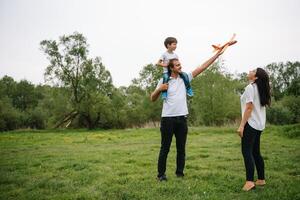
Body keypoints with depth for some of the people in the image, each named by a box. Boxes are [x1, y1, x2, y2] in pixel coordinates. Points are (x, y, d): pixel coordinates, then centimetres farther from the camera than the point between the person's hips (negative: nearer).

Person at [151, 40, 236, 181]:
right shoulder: (163, 81, -2)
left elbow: (202, 68, 5)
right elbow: (152, 99, 3)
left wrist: (217, 54, 3)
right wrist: (159, 89, -17)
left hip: (182, 118, 4)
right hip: (168, 118, -4)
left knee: (181, 147, 10)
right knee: (165, 148, 2)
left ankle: (180, 172, 21)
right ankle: (161, 174, 11)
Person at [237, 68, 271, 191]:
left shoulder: (250, 87, -10)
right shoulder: (260, 89, 16)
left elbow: (249, 108, -18)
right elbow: (257, 107, 15)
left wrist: (241, 125, -19)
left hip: (251, 124, -9)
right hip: (259, 125, 9)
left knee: (247, 151, -9)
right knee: (256, 152, 14)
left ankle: (250, 181, -13)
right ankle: (261, 179, 19)